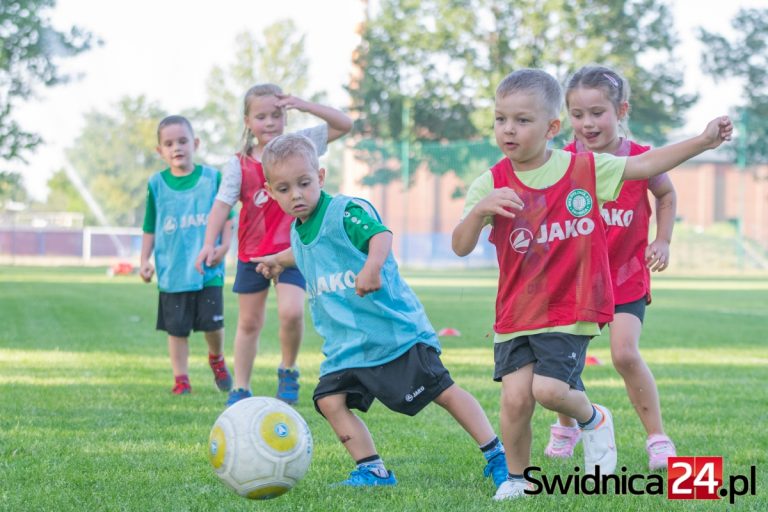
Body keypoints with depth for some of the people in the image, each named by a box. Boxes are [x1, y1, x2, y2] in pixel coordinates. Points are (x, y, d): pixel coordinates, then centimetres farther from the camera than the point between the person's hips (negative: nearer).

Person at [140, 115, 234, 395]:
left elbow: (227, 216, 6)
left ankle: (217, 359, 29)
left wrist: (223, 246, -8)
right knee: (177, 328, 3)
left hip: (208, 270, -1)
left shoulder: (212, 178, 1)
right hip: (172, 271, 1)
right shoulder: (157, 184, 4)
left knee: (212, 323, -1)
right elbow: (150, 228, 11)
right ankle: (181, 379, 13)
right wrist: (145, 260, 3)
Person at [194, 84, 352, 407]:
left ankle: (288, 370, 5)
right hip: (252, 253, 1)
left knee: (291, 312, -21)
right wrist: (209, 242, -28)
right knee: (249, 322, 11)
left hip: (291, 249, -1)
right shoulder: (239, 164, -6)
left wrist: (306, 106, -18)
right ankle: (241, 388, 22)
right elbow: (223, 204, -13)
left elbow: (344, 125, -5)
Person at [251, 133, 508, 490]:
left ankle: (496, 456, 4)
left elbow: (380, 234, -35)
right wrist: (279, 259, 52)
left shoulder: (346, 211, -15)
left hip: (395, 328, -7)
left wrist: (372, 265, -53)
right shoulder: (298, 232, 11)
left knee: (442, 391, -5)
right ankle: (371, 470, 4)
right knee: (330, 399, -8)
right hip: (345, 343, 8)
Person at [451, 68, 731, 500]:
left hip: (572, 307, -1)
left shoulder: (585, 169, -2)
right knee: (516, 395, -8)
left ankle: (592, 419, 18)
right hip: (516, 313, 2)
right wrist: (480, 210, -31)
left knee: (549, 388, -17)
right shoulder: (492, 184, -4)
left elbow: (645, 164, 3)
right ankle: (517, 477, 16)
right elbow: (461, 247, -11)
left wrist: (703, 141, -4)